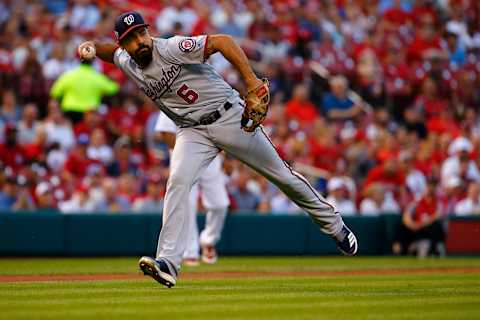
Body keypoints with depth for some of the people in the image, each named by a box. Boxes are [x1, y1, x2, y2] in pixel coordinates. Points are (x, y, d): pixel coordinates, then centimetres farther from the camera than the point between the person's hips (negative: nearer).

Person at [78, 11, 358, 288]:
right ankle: (167, 263, -28)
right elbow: (110, 50, 20)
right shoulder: (128, 64, 0)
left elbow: (221, 41, -27)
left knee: (281, 174, 6)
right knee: (178, 181, -22)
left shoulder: (171, 49, -21)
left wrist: (250, 79, -36)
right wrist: (90, 46, -4)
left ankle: (333, 224, 27)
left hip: (230, 117, -4)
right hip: (193, 132, 4)